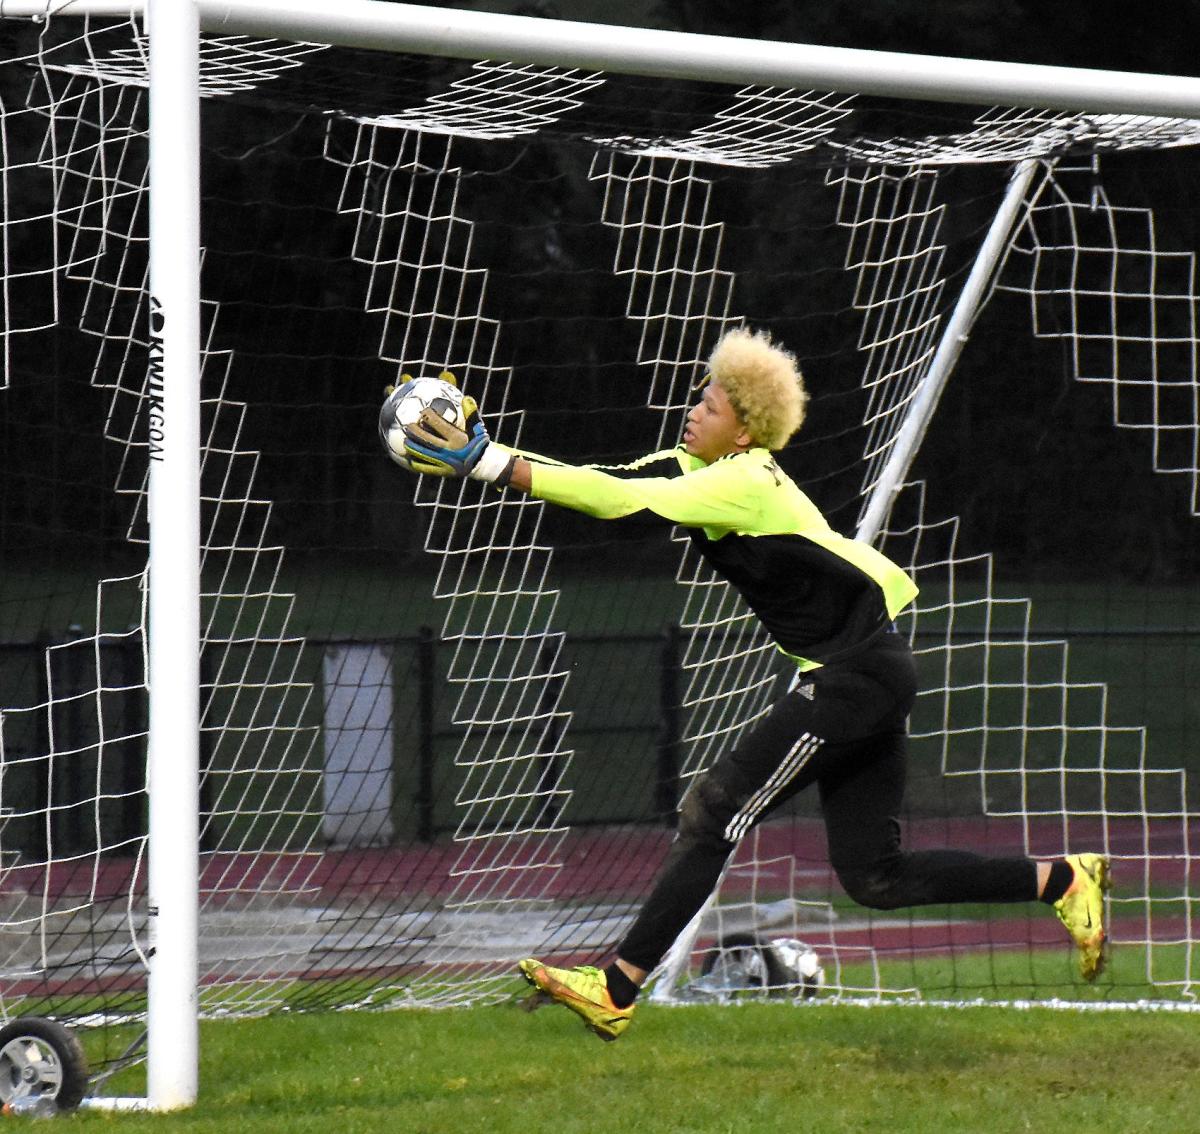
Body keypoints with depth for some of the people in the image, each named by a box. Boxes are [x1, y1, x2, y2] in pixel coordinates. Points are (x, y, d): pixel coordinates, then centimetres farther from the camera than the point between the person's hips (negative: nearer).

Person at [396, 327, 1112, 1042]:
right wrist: (484, 455, -9)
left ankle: (617, 989, -13)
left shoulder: (744, 482, -17)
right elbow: (605, 486, 0)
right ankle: (1062, 880, 16)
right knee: (874, 878, 8)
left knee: (715, 812, -12)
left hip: (859, 675, -10)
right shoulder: (694, 471, 8)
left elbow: (620, 501, -25)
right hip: (864, 678, 10)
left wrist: (492, 466, -25)